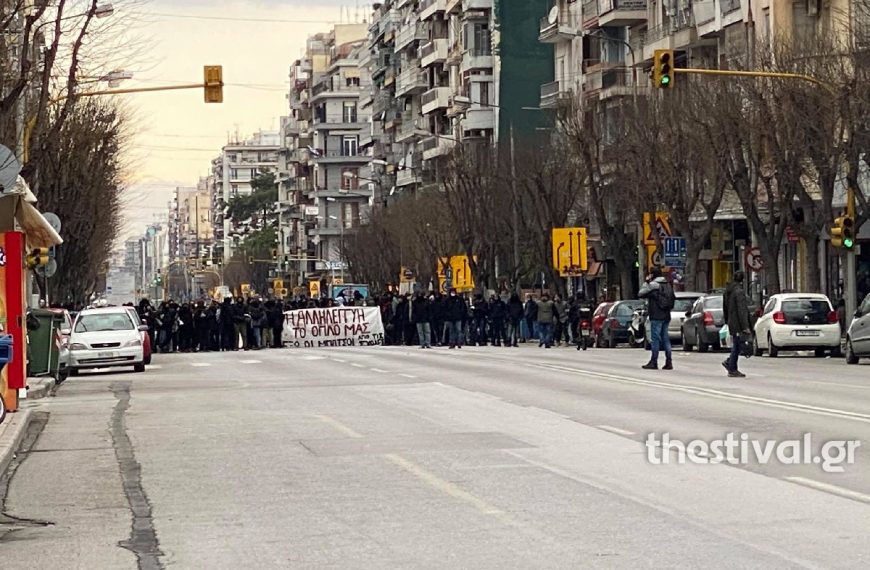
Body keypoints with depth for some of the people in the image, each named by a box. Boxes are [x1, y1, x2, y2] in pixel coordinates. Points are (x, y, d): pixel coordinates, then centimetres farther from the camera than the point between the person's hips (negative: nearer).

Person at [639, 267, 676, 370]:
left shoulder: (653, 285, -10)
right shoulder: (668, 285, 14)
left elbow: (641, 294, -3)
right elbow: (673, 298, 18)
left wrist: (646, 282, 6)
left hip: (656, 316, -7)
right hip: (666, 316, 7)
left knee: (656, 339, -5)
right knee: (665, 338, 9)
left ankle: (653, 362, -5)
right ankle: (668, 362, 5)